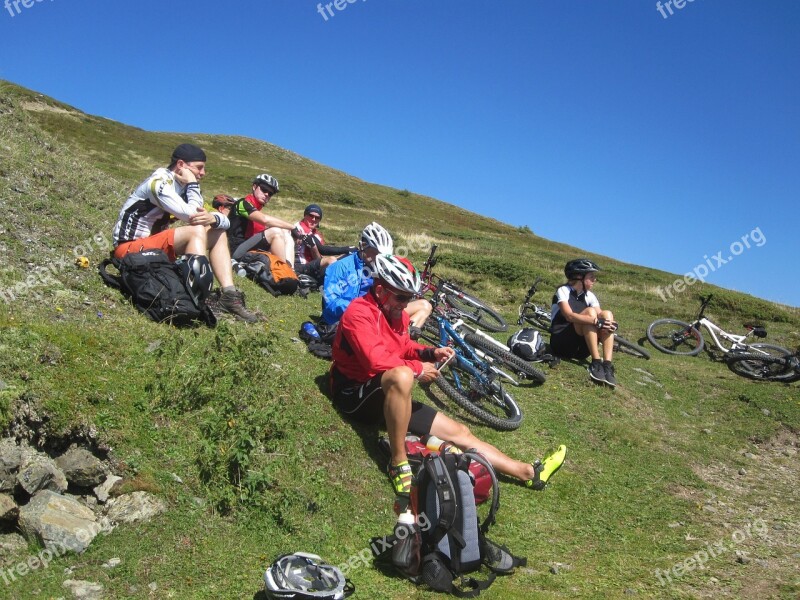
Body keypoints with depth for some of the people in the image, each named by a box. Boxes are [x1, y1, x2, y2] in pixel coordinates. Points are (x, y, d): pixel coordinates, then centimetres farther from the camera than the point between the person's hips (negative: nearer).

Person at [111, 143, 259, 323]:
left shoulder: (183, 188, 8)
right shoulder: (159, 182, -16)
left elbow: (225, 221, 2)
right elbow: (192, 216, -29)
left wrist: (213, 218, -22)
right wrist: (192, 184, -15)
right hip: (130, 249, -9)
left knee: (218, 234, -1)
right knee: (196, 231, -28)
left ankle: (229, 295, -15)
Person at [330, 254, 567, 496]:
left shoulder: (396, 314, 8)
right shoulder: (359, 312, -18)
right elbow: (377, 360, -28)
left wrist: (430, 353, 1)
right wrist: (418, 370, -17)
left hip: (389, 396, 8)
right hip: (355, 393, -8)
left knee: (459, 432, 2)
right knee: (402, 375, -42)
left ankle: (529, 472, 6)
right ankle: (398, 462, -31)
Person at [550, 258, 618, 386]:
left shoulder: (590, 296, 9)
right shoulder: (563, 291, -8)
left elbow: (600, 316, -5)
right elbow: (569, 316, -25)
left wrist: (609, 324, -28)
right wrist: (597, 321, -35)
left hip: (580, 348, 6)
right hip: (561, 343, -5)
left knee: (607, 314, -15)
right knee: (590, 312, -25)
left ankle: (607, 366, -28)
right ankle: (596, 363, -28)